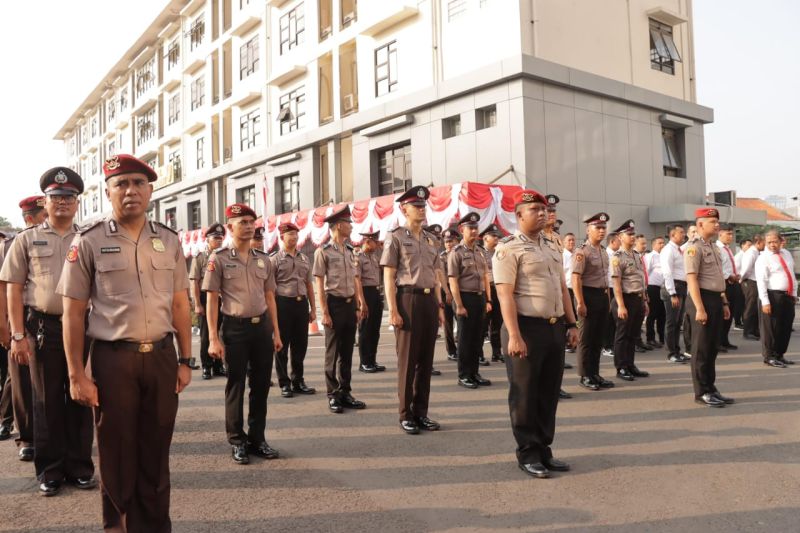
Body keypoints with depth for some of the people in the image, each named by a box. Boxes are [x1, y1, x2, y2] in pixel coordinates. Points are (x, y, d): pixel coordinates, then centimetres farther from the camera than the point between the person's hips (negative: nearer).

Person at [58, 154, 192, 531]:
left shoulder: (169, 241, 7)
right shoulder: (89, 242, -3)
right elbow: (73, 313, -3)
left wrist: (185, 361, 7)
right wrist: (77, 375, -6)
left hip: (162, 357, 3)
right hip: (113, 359, -2)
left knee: (156, 451, 14)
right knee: (117, 452, 12)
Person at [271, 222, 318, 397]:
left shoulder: (304, 258, 12)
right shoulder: (275, 259, -3)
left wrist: (313, 308, 12)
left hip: (302, 303, 5)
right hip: (283, 304, -5)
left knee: (300, 344, 10)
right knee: (282, 346, 4)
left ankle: (298, 381, 23)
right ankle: (284, 384, 15)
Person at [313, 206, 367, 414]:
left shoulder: (350, 251, 11)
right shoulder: (323, 251, -8)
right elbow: (319, 284, -10)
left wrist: (359, 305, 10)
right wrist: (325, 312, -15)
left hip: (350, 304, 6)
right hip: (335, 303, -6)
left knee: (347, 351, 12)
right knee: (333, 352, 3)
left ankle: (345, 392, 22)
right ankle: (333, 395, 13)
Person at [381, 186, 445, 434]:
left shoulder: (431, 239, 15)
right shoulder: (395, 238, -2)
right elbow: (389, 277, -7)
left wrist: (440, 306, 10)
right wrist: (393, 310, -14)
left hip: (429, 300, 6)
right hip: (408, 299, -6)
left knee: (426, 359, 9)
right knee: (407, 360, 1)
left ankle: (421, 412, 19)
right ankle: (406, 414, 11)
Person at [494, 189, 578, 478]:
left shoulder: (552, 248, 16)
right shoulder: (508, 248, -9)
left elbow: (562, 288, 19)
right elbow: (505, 294, -16)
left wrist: (571, 324, 13)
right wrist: (514, 336, -22)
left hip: (555, 327, 8)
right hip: (527, 327, -8)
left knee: (549, 393, 14)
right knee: (525, 395, 4)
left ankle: (544, 450, 28)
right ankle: (528, 454, 16)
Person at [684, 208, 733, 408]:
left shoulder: (713, 246, 17)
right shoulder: (694, 247, -13)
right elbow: (692, 279, -19)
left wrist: (724, 302, 19)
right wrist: (699, 308, -24)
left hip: (715, 299, 9)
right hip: (702, 299, -9)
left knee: (712, 348, 14)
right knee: (701, 349, -2)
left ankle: (711, 389, 24)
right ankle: (701, 392, 7)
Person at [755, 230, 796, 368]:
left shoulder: (786, 254, 13)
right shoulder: (763, 258, -10)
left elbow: (792, 274, 19)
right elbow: (761, 281, -15)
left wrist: (794, 294, 14)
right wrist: (765, 301, -21)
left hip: (788, 295, 7)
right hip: (773, 296, -7)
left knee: (786, 327, 14)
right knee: (771, 328, -2)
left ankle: (780, 354, 26)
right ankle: (769, 357, 9)